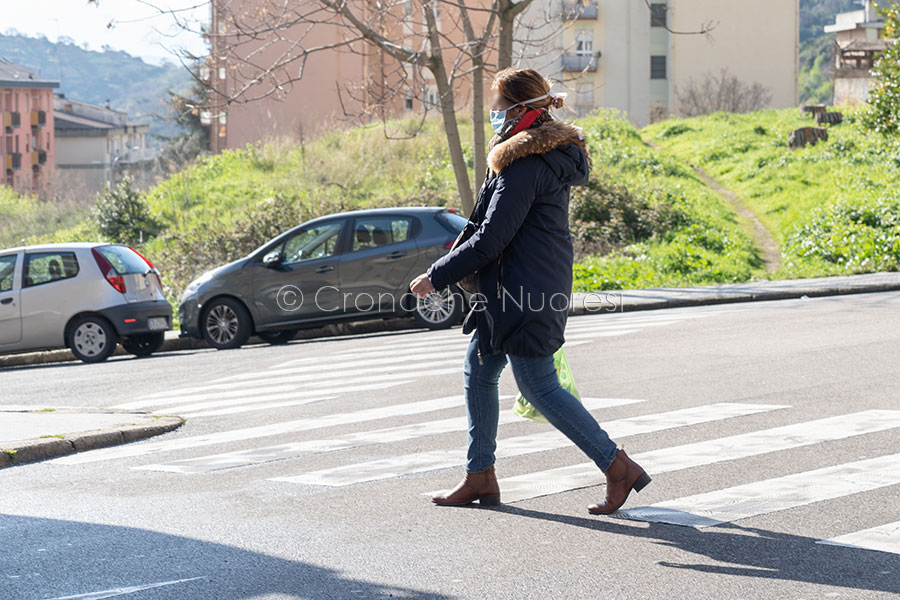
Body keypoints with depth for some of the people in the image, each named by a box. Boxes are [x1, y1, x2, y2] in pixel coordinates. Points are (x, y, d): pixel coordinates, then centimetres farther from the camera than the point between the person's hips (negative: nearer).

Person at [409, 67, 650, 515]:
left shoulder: (524, 167, -21)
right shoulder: (548, 156, 11)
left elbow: (490, 241, -22)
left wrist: (436, 277, -13)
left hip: (525, 293, -11)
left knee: (538, 386, -5)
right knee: (478, 373, 16)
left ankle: (618, 468, -3)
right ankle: (480, 477, 22)